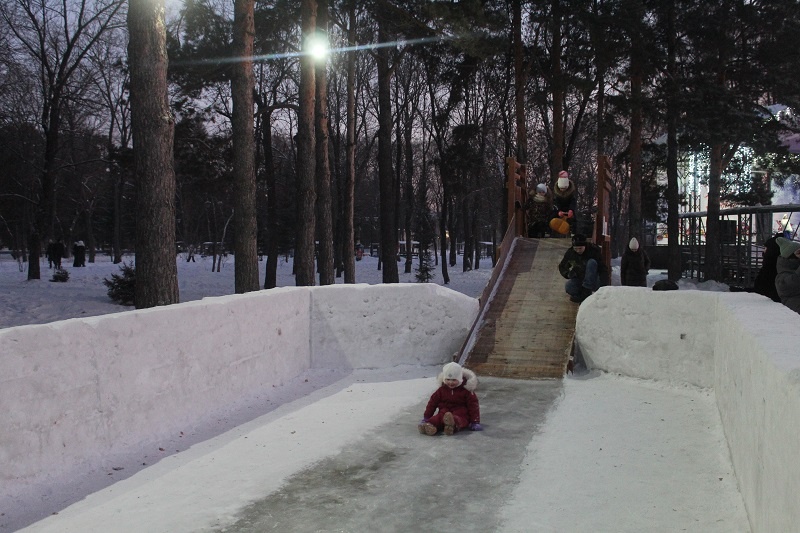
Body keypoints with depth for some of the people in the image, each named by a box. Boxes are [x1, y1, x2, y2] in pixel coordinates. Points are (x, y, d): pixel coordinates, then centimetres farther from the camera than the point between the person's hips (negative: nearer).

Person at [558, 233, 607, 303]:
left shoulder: (593, 251, -15)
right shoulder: (570, 253, -5)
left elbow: (603, 270, -16)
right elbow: (562, 267, 10)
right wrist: (568, 273, -14)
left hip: (594, 283, -2)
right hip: (579, 280, 2)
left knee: (591, 262, -29)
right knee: (568, 286, -32)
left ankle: (586, 292, -28)